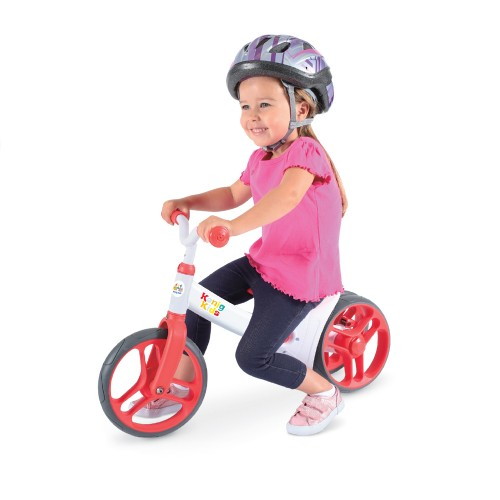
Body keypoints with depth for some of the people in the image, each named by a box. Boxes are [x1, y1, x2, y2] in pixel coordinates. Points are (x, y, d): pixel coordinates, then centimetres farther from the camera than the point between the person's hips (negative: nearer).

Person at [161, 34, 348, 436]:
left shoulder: (305, 152, -22)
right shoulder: (260, 159, 6)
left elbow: (287, 195, -43)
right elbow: (233, 195, 20)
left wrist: (234, 226, -57)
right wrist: (186, 202, 3)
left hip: (301, 273, -9)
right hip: (265, 260, 9)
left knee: (253, 357, -11)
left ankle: (325, 394, 12)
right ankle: (182, 384, 23)